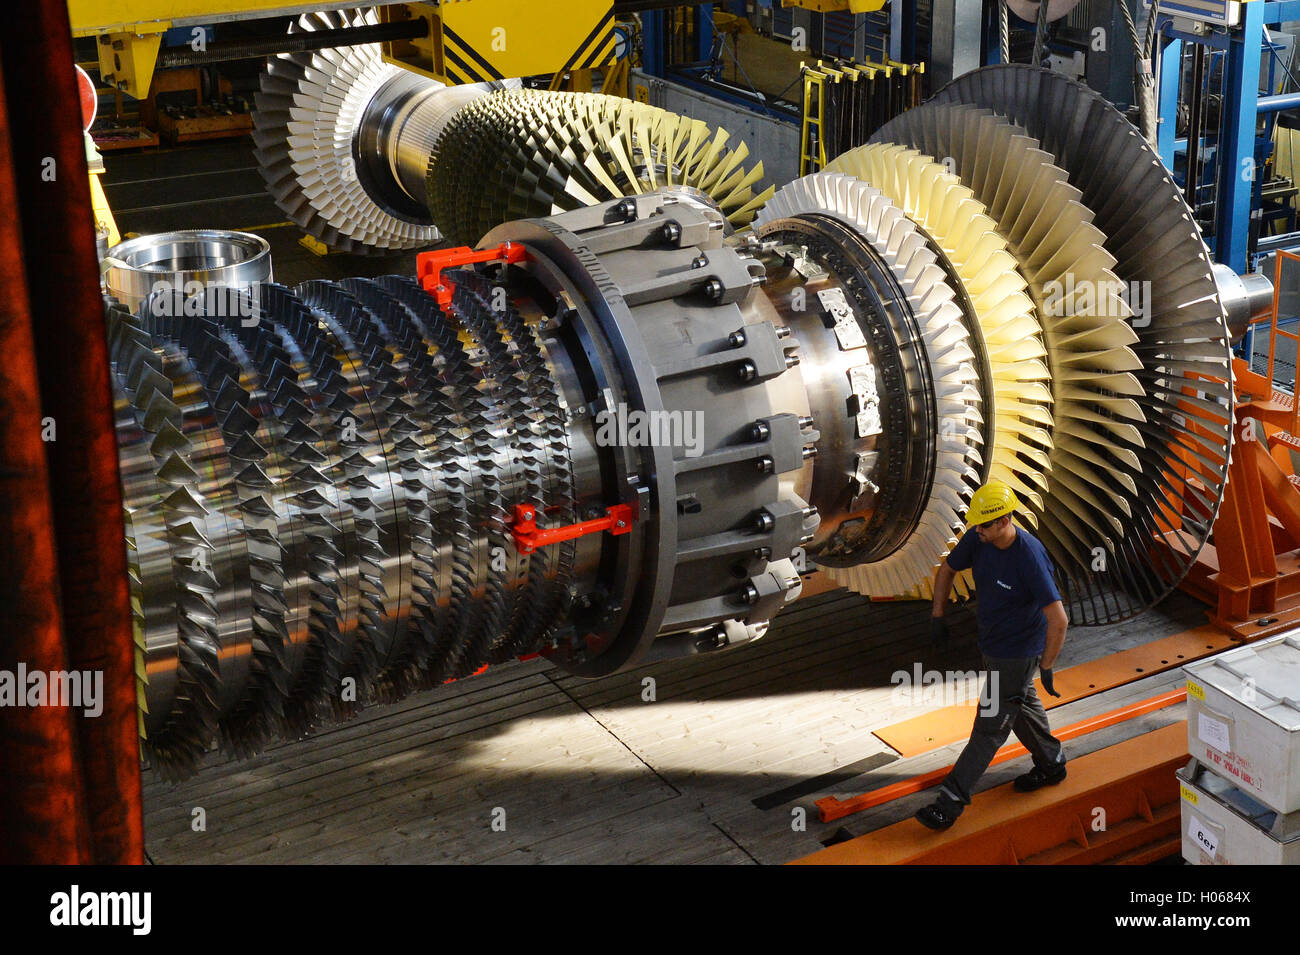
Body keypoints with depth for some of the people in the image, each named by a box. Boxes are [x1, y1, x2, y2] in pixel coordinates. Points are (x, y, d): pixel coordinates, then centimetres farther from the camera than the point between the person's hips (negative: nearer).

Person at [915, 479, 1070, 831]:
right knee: (1021, 707, 26)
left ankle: (951, 801, 0)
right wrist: (937, 617, 5)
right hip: (991, 643, 8)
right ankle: (1051, 765, 48)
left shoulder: (1030, 557, -32)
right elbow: (947, 570, 8)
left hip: (1018, 653, -8)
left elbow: (1058, 619, -30)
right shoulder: (977, 539, -11)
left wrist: (1046, 668, -25)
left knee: (990, 726, -2)